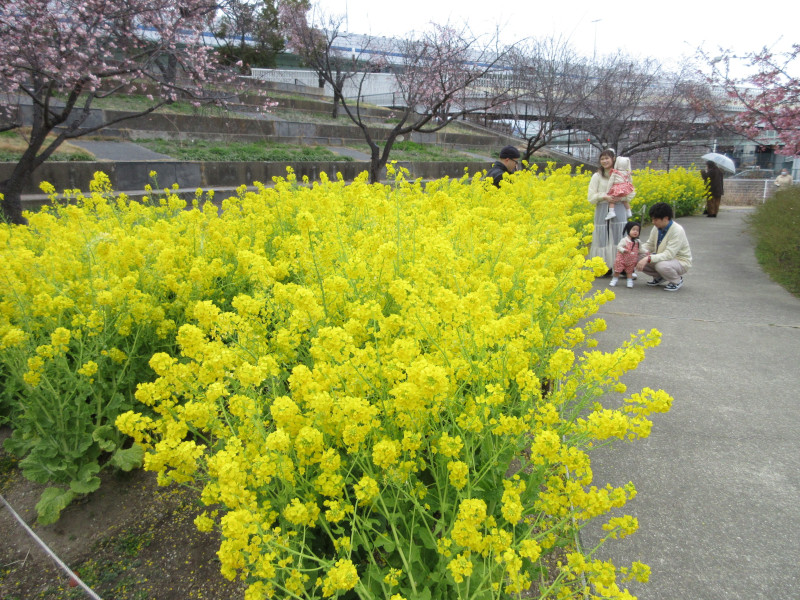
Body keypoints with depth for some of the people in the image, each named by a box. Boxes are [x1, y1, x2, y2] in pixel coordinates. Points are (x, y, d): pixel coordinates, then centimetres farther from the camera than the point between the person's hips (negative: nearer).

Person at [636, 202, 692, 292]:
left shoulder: (677, 231, -25)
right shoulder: (656, 228, -4)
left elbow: (668, 255, -32)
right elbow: (649, 245, 9)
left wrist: (648, 258, -42)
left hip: (680, 261, -7)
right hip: (661, 258, 7)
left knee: (661, 265, -39)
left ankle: (677, 281, -5)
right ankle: (659, 277, 11)